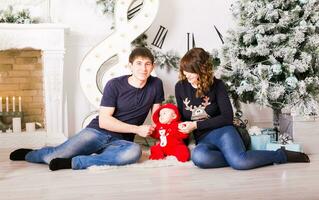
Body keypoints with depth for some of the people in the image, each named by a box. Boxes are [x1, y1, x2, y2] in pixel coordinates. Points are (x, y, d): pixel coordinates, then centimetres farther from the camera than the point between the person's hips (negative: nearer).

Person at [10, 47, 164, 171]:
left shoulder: (156, 85, 1)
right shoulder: (115, 85, -7)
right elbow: (104, 121, -12)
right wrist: (137, 129, -15)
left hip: (120, 141, 1)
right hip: (97, 132, -1)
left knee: (135, 151, -37)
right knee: (56, 156, -22)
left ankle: (72, 162, -29)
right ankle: (28, 154, 15)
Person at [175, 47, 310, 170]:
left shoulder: (216, 85, -1)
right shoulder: (180, 87, 6)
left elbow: (227, 117, -6)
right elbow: (181, 116, 19)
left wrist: (197, 125, -12)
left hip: (222, 130, -2)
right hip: (202, 139, 2)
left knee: (239, 162, -35)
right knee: (198, 157, -39)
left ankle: (282, 155, -11)